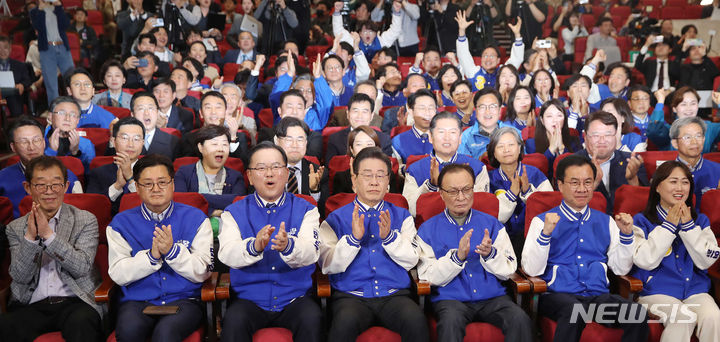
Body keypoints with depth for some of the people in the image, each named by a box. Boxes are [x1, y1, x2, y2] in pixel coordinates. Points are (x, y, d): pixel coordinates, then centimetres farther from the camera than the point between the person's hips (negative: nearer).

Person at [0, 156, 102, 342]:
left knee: (82, 321, -36)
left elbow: (82, 267, -6)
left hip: (74, 302, -2)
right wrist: (30, 236, -12)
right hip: (32, 306, 2)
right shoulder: (15, 228, 14)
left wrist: (48, 234, -14)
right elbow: (20, 276, 2)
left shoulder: (86, 220, 7)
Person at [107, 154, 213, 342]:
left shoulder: (196, 218, 6)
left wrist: (172, 251, -15)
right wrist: (151, 256, -15)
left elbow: (202, 273, -1)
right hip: (137, 301, 2)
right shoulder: (121, 222, 9)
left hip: (183, 300, -1)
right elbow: (117, 274, -1)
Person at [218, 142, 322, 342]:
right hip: (249, 299, 0)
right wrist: (253, 247, -34)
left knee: (312, 320, -28)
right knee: (234, 322, -29)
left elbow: (311, 253, -12)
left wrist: (288, 246, -36)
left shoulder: (305, 210, 5)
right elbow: (226, 254, -11)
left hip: (293, 298, 0)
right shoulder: (234, 212, 6)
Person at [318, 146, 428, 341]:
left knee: (416, 319, -29)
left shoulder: (401, 216, 15)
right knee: (346, 321, -35)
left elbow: (411, 261, 4)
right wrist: (354, 238, -14)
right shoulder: (336, 219, 9)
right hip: (351, 295, -2)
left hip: (394, 295, 2)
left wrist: (389, 237, -13)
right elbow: (328, 265, -1)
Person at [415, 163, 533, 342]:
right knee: (451, 321, -35)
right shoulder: (427, 230, 5)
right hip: (450, 298, -2)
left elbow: (509, 271, 8)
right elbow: (428, 277, -4)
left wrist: (490, 254, -13)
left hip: (492, 297, 3)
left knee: (521, 320, -26)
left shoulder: (492, 224, 13)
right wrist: (457, 256, -18)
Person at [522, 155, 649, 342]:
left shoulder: (606, 221, 19)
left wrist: (626, 234, 2)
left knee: (639, 313, -26)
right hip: (558, 296, -3)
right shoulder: (543, 221, 7)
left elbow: (621, 269, 15)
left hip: (598, 295, 4)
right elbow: (532, 270, -4)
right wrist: (545, 233, -15)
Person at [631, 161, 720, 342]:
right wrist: (669, 225, -8)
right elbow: (646, 261, -9)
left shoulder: (700, 220, 15)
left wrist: (688, 225, -6)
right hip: (656, 291, -3)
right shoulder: (641, 221, 4)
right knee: (682, 319, -32)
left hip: (695, 289, 4)